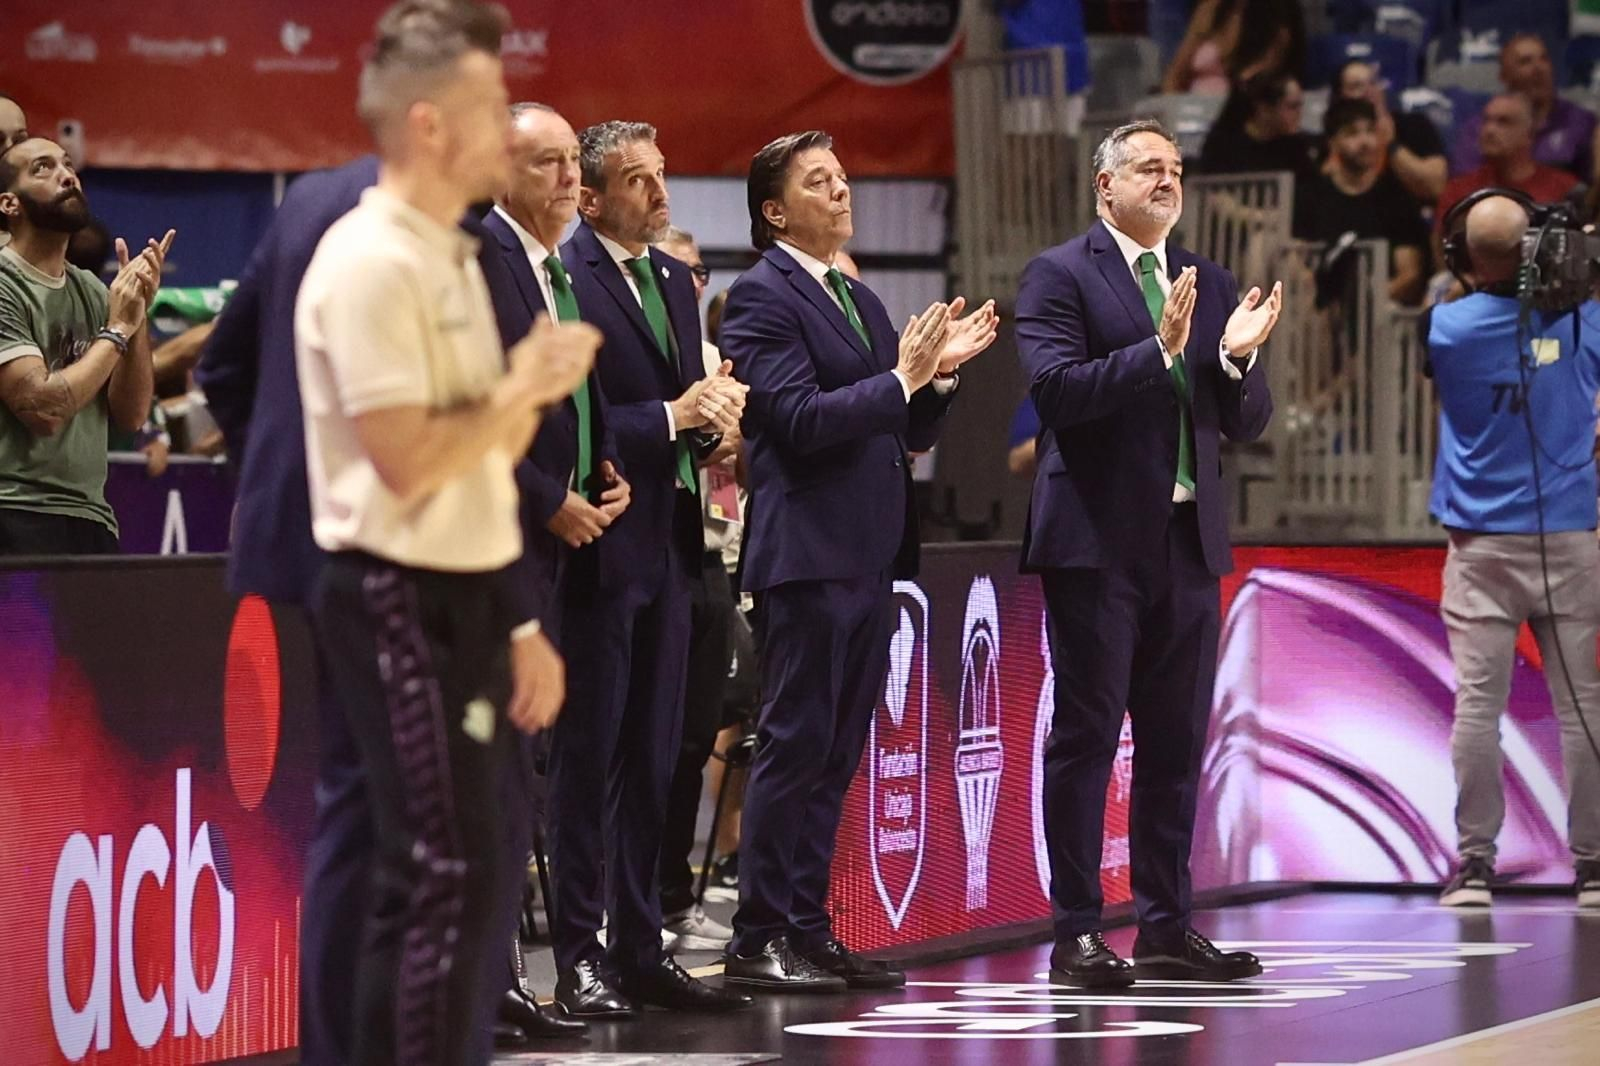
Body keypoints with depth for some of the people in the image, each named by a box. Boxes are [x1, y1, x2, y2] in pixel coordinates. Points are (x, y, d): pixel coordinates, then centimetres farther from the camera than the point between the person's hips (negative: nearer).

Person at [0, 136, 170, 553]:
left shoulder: (93, 291, 13)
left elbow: (131, 415, 8)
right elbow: (44, 408, -18)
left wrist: (137, 312, -3)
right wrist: (117, 329, -10)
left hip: (92, 518, 7)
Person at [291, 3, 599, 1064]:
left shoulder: (449, 257, 15)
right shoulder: (371, 265, -15)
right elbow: (408, 460, -23)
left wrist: (519, 624, 16)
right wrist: (525, 388, -11)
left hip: (459, 597, 10)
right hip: (401, 601, -10)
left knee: (423, 879, 12)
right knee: (451, 876, -12)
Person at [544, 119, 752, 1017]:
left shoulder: (673, 279, 15)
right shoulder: (566, 280, -11)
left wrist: (712, 409, -2)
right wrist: (671, 416, -19)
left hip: (667, 541, 8)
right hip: (601, 542, -8)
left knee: (653, 759, 11)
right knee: (587, 757, -2)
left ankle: (641, 951, 17)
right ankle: (580, 957, 2)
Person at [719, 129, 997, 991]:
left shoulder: (861, 301, 20)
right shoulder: (762, 296, -7)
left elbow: (908, 433, 20)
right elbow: (801, 418, -18)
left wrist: (938, 372, 3)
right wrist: (902, 377, -16)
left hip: (870, 557, 9)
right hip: (807, 555, -9)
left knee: (835, 755, 9)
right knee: (794, 746, -8)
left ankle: (808, 929, 13)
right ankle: (758, 942, -5)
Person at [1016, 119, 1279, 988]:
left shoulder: (1209, 285, 15)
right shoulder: (1059, 275, -3)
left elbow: (1248, 424, 12)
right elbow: (1057, 390, -16)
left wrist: (1238, 359, -9)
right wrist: (1159, 350, -24)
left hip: (1188, 536, 6)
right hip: (1097, 539, -6)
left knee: (1177, 740, 8)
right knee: (1086, 732, -3)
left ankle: (1167, 929, 15)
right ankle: (1076, 934, 0)